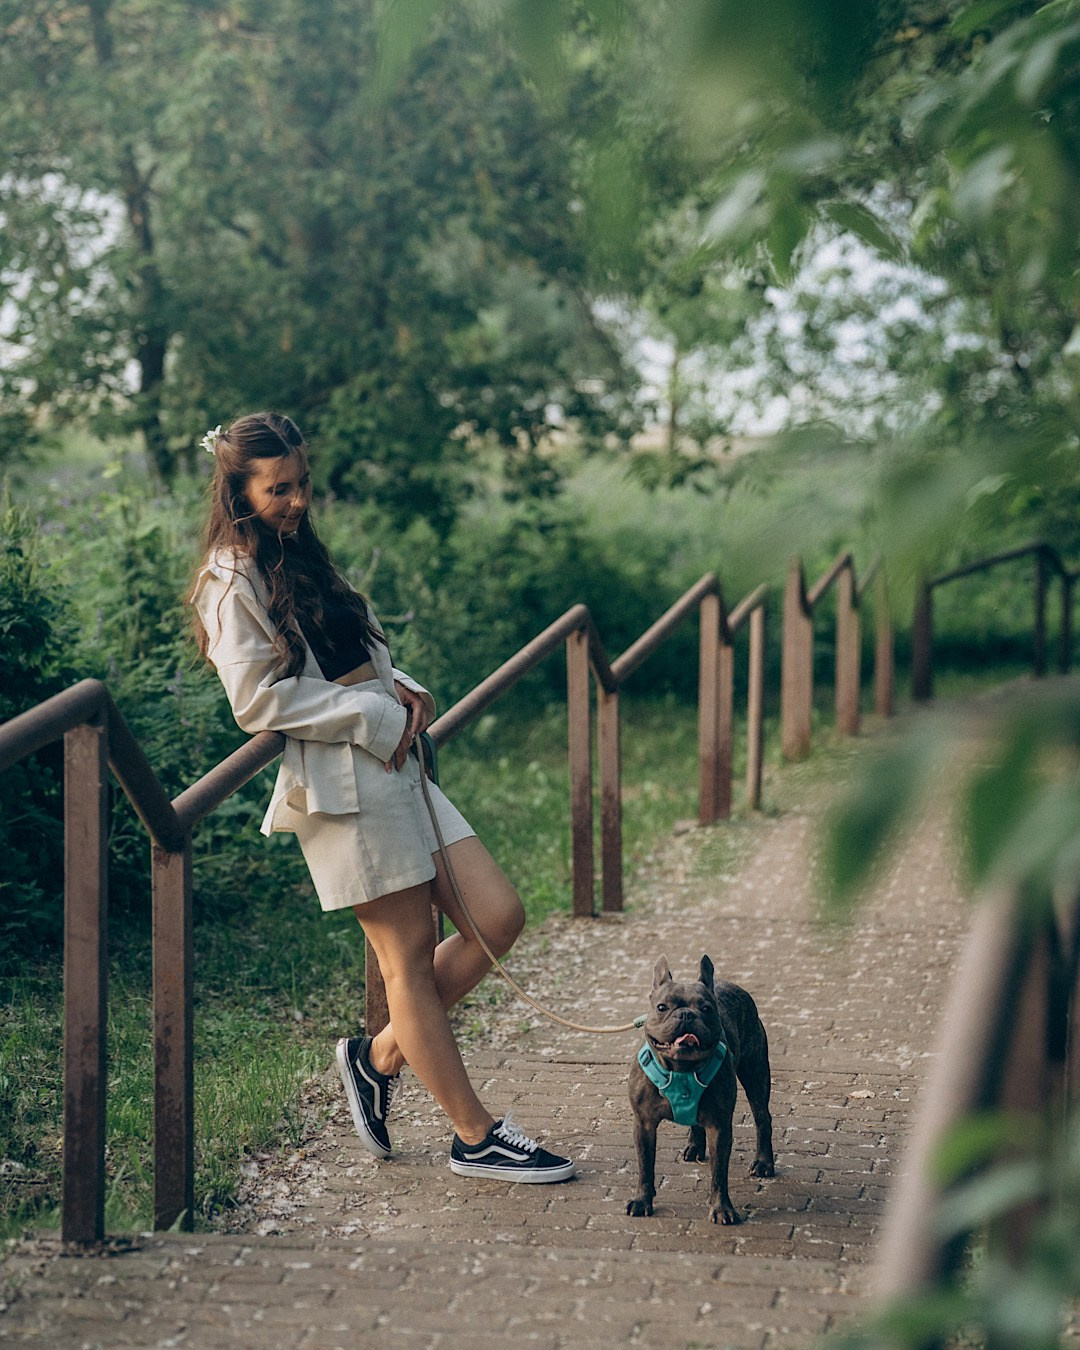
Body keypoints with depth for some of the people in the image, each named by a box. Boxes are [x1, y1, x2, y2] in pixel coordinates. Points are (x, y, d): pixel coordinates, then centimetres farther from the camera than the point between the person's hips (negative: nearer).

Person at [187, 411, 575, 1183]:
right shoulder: (233, 583, -7)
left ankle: (381, 1055, 19)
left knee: (498, 918, 3)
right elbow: (257, 701, -15)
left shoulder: (300, 557, 20)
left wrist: (402, 689, 5)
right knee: (410, 953, -2)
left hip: (394, 766, 9)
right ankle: (475, 1136, 8)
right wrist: (372, 714, -12)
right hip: (339, 783, -9)